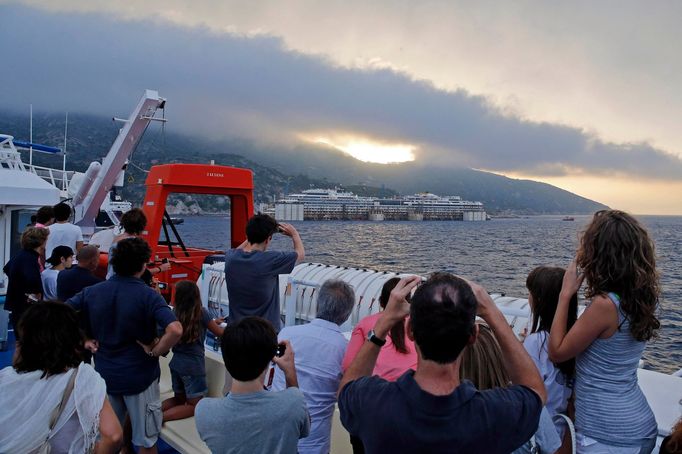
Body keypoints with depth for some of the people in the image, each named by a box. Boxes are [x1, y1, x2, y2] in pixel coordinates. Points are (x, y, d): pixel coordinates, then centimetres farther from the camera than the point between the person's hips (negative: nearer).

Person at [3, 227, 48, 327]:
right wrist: (37, 294, -20)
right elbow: (32, 280, -37)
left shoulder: (19, 255, 10)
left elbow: (6, 269, 30)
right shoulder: (30, 259, -21)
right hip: (24, 309, -10)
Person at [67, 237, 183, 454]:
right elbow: (175, 330, -32)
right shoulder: (147, 296, -19)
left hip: (104, 376, 5)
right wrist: (154, 351, -16)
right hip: (140, 377, -4)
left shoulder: (92, 292, -4)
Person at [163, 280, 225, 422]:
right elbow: (219, 333, -4)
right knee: (194, 405, 6)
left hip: (175, 363, 6)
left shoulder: (175, 313, -3)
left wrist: (213, 322, 26)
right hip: (193, 366, -6)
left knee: (179, 399, 24)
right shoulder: (201, 312, -16)